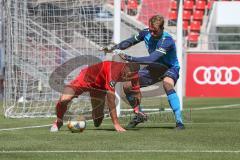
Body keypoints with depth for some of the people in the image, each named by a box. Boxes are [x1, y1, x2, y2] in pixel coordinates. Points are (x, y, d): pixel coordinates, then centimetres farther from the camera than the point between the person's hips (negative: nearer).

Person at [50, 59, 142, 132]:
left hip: (100, 86, 5)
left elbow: (137, 93, -3)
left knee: (97, 122, -5)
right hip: (86, 78, -5)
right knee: (63, 100, -28)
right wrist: (116, 123, -43)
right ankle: (58, 122, 3)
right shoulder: (114, 71, -43)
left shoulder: (133, 73, -22)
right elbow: (110, 98, -43)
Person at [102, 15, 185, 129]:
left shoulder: (166, 41, -33)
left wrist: (129, 58, -44)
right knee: (127, 86, 0)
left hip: (169, 68, -7)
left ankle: (179, 120, -37)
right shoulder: (146, 33, -13)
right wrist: (113, 48, -7)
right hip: (154, 68, 7)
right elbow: (130, 41, 6)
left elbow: (151, 59, -43)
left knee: (167, 83, -41)